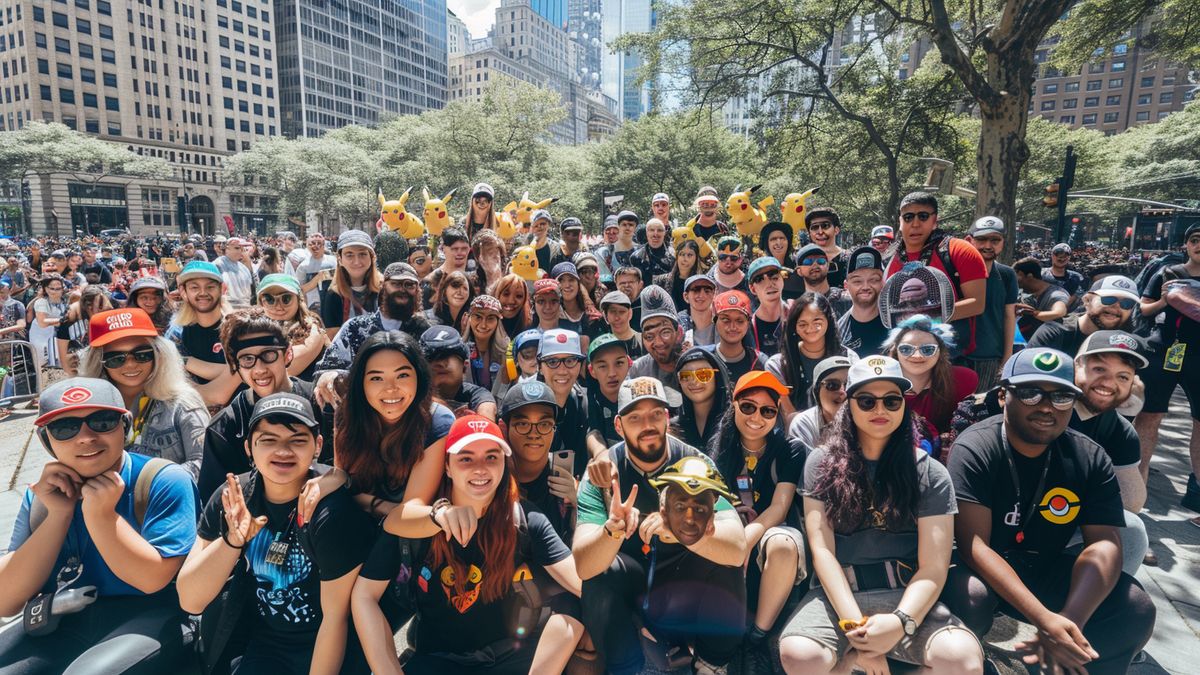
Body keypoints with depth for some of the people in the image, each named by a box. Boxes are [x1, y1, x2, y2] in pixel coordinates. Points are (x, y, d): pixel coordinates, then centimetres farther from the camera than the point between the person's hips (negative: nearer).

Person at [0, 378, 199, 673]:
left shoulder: (165, 481, -13)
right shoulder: (42, 494, 5)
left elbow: (152, 579, -16)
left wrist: (101, 515, -22)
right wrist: (59, 513, -13)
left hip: (148, 619, -5)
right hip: (64, 625, 5)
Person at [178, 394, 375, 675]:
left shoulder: (332, 511, -26)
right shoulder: (230, 499, -10)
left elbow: (336, 617, -18)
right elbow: (190, 601, -13)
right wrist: (232, 539, -28)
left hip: (332, 649, -3)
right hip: (262, 646, 4)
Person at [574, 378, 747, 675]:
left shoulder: (697, 464, -20)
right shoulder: (602, 474, -19)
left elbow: (737, 550, -30)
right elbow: (584, 566, -28)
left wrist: (682, 533, -49)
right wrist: (614, 529, -49)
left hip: (687, 579, 0)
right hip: (629, 581, 0)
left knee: (723, 561, -28)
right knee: (597, 573, -30)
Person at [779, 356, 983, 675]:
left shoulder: (930, 473, 4)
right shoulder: (822, 463, 3)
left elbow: (933, 567, -3)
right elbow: (821, 550, -4)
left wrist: (901, 622, -21)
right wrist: (855, 625, -17)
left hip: (905, 595, 1)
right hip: (838, 594, -1)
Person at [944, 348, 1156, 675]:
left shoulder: (1090, 459, -3)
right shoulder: (975, 449, -19)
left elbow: (1104, 544, -12)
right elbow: (974, 545, -24)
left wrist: (1070, 619, -28)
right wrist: (1044, 620, -33)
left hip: (1046, 573, 5)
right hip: (981, 572, -4)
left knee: (1136, 609, -16)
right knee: (968, 596, -34)